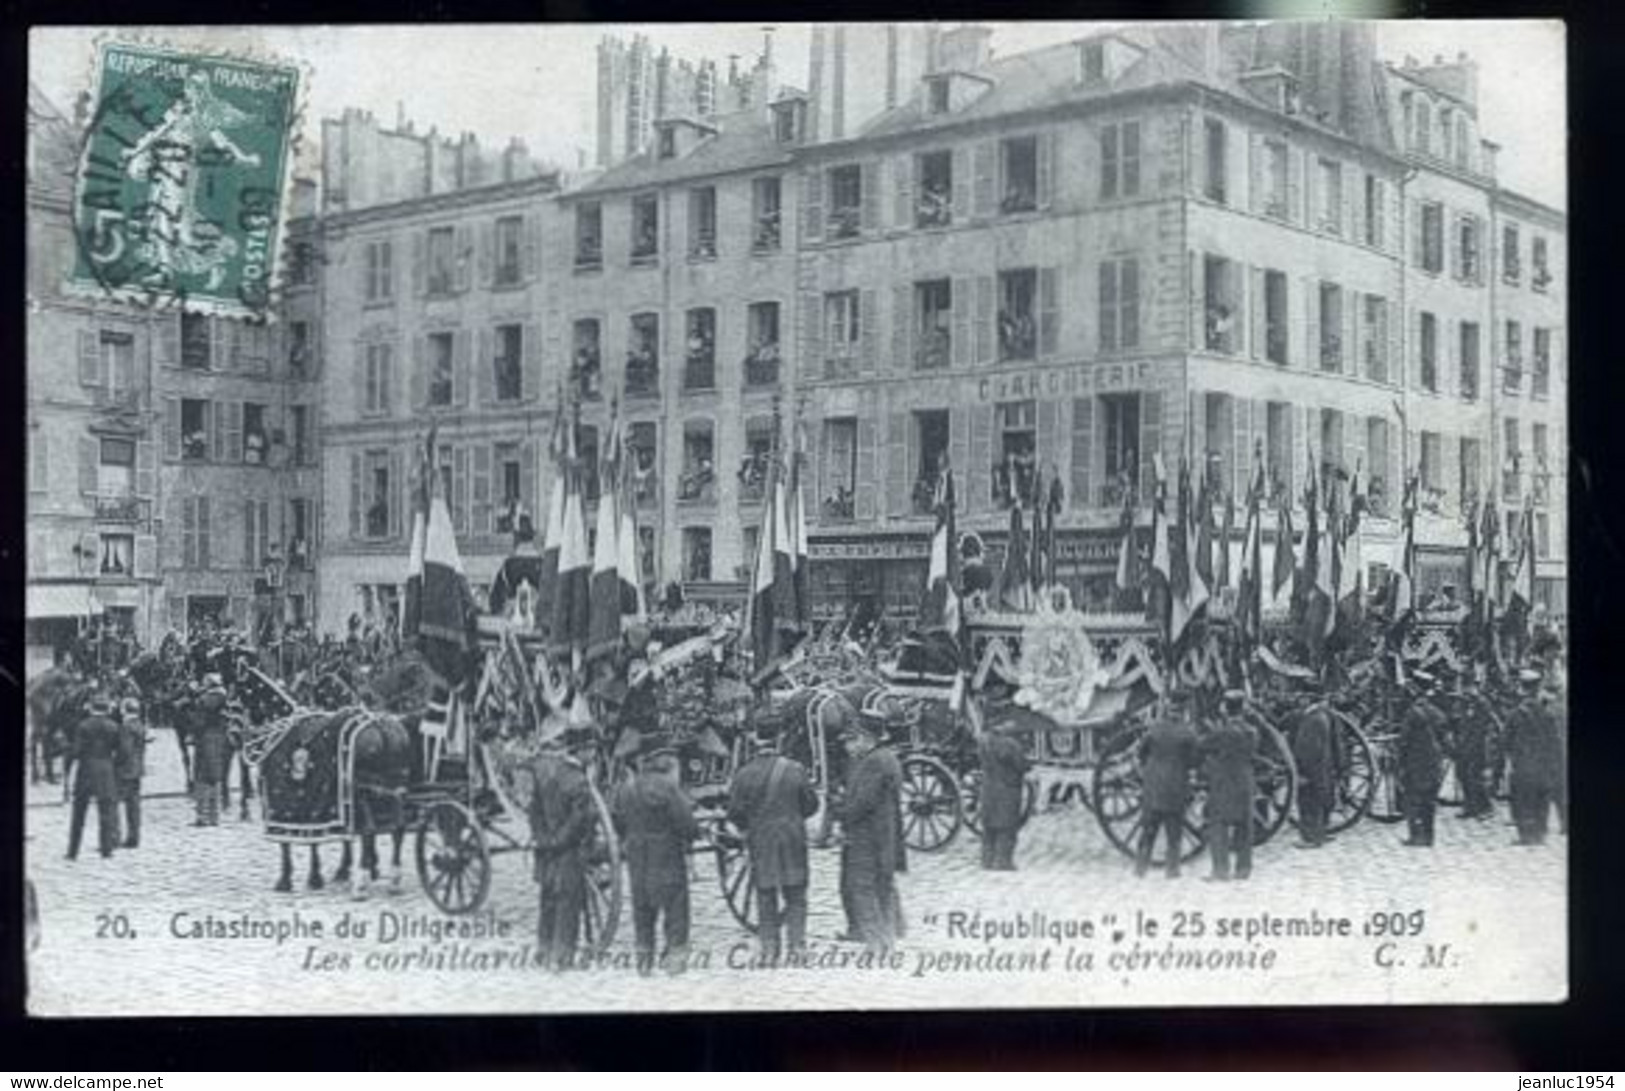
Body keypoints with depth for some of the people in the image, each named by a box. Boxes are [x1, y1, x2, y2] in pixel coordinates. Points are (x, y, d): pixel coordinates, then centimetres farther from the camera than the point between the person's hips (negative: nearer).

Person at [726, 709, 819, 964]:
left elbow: (734, 813, -6)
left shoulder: (744, 775, -10)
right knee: (795, 895, 12)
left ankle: (769, 949, 9)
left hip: (760, 841, 0)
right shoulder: (795, 770, -8)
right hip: (793, 839, 0)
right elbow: (811, 805, 1)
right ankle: (796, 940, 4)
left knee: (766, 898, 10)